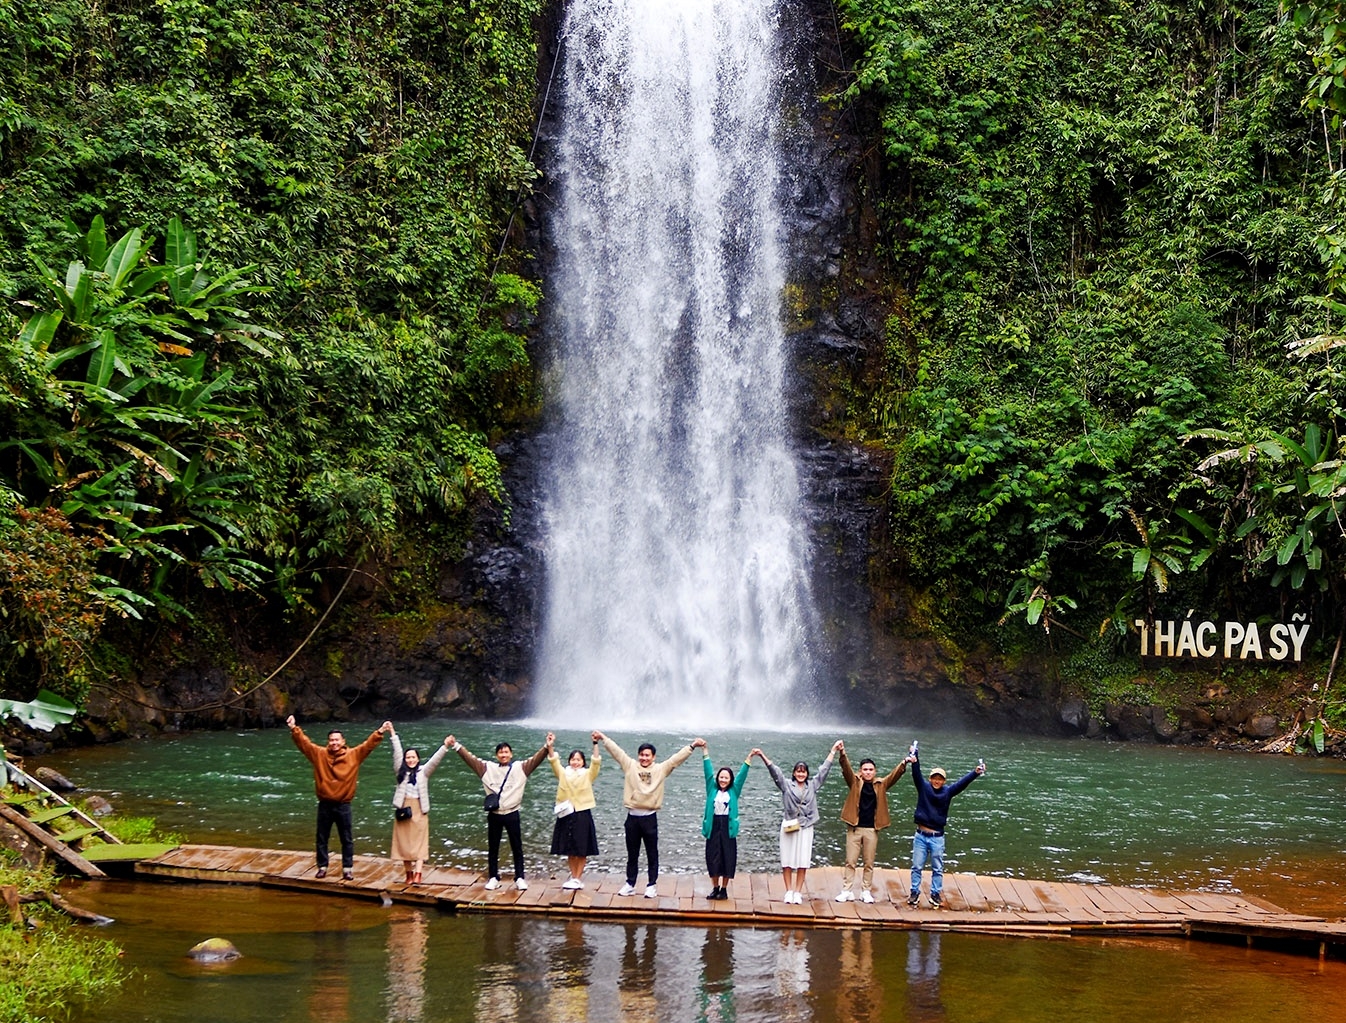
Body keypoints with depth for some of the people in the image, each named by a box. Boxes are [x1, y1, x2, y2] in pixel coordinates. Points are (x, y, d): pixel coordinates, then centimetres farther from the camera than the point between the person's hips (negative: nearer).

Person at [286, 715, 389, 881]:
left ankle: (347, 869, 15)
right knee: (321, 839, 10)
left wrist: (380, 732, -19)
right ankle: (322, 867, 22)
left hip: (343, 806, -1)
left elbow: (368, 744, -7)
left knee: (347, 840, 6)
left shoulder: (353, 755, -3)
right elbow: (304, 742, -4)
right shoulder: (319, 754, -1)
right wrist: (294, 729, -16)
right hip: (325, 805, 1)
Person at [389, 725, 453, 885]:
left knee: (419, 842, -6)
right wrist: (393, 735, -7)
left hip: (419, 810, -2)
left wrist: (445, 746, -17)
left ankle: (417, 874, -15)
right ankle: (409, 873, 15)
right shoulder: (401, 771, 6)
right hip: (403, 809, 2)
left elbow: (435, 760, -5)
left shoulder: (423, 771, 5)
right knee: (404, 842, 5)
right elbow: (397, 753, 0)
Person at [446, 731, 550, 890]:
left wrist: (547, 747, -22)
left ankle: (520, 878, 12)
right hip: (494, 815, 1)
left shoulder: (520, 768, 2)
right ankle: (493, 878, 17)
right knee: (492, 848, 8)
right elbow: (470, 758, 4)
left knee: (517, 848, 5)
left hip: (512, 814, -1)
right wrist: (456, 746, -4)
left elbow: (535, 759, -7)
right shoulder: (488, 768, 6)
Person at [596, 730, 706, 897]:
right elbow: (616, 751, 4)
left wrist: (692, 746, -8)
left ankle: (652, 886, 12)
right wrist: (603, 738, 2)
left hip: (650, 817, -1)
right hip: (632, 816, 1)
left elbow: (677, 758, -2)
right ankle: (630, 884, 19)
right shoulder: (630, 766, 4)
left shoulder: (660, 769, 2)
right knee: (632, 854, 12)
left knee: (652, 855, 6)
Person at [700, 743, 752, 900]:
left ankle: (724, 889, 10)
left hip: (728, 827, -1)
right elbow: (708, 771, 3)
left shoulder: (734, 791, 6)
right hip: (713, 826, 1)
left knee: (728, 858, 1)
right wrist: (705, 752, -2)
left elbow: (742, 775, 2)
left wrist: (749, 758, -5)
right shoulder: (712, 789, 7)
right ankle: (715, 888, 13)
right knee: (713, 858, 3)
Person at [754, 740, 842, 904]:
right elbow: (774, 771, -5)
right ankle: (789, 891, 6)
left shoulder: (812, 785, 10)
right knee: (787, 861, 0)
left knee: (803, 862, -1)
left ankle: (798, 893, 3)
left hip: (805, 827, 1)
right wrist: (762, 756, -17)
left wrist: (833, 750, 9)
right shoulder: (786, 784, 4)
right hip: (789, 825, -1)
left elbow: (824, 770, 11)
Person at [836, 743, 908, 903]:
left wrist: (904, 763, -25)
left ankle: (866, 892, 14)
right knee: (850, 862, 1)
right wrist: (842, 754, -31)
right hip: (854, 827, -1)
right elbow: (846, 769, -13)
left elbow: (895, 774, -6)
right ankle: (847, 891, 5)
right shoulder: (855, 782, 2)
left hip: (872, 829, 1)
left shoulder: (881, 784, 5)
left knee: (869, 863, 7)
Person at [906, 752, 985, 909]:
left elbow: (962, 782, -8)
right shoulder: (923, 787, 0)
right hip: (921, 836, 0)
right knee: (917, 867, 5)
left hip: (937, 838, 1)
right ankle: (915, 893, 14)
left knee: (937, 869, 7)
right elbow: (917, 775, -13)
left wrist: (976, 772, -22)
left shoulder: (948, 791, 2)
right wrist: (914, 761, -31)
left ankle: (936, 894, 16)